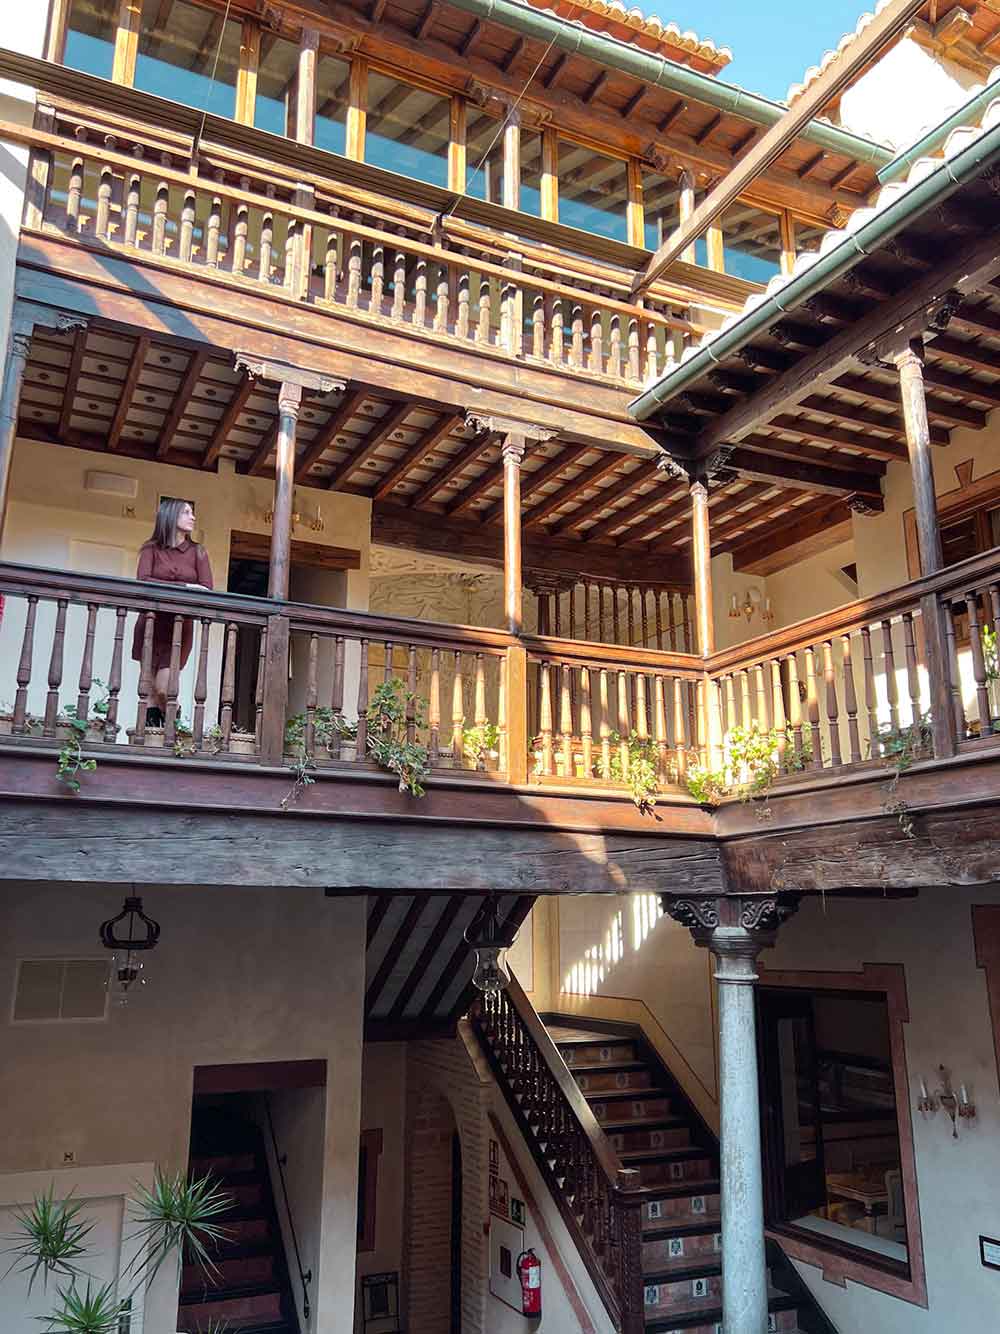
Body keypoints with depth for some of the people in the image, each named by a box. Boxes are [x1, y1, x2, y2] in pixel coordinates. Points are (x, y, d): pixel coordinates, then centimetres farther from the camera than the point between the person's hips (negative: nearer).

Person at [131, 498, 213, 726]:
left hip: (181, 625, 0)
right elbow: (143, 582, -10)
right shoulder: (152, 549, 5)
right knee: (150, 689, 1)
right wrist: (185, 587, -16)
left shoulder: (197, 552, 9)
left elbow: (207, 591, -2)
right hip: (152, 623, 0)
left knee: (163, 689, -9)